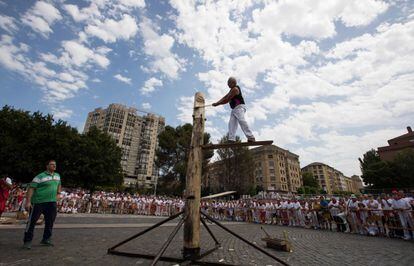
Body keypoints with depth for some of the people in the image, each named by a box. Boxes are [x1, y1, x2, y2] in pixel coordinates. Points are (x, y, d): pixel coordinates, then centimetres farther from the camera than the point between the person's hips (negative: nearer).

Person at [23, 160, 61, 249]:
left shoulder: (57, 176, 11)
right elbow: (31, 188, -14)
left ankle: (46, 239, 24)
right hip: (38, 202, -6)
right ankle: (27, 241, 16)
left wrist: (58, 193, 19)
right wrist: (28, 201, -20)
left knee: (50, 221, 10)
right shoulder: (40, 177, -10)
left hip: (52, 202, 6)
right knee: (32, 221, 2)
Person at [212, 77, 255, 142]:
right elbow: (225, 97, 22)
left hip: (239, 107, -10)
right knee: (231, 124, -2)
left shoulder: (235, 89, -9)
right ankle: (231, 139, -8)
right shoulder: (232, 89, 23)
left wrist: (217, 103, -1)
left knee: (242, 121, -21)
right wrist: (217, 103, 11)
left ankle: (251, 138, -24)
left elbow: (227, 99, -11)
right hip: (234, 109, 10)